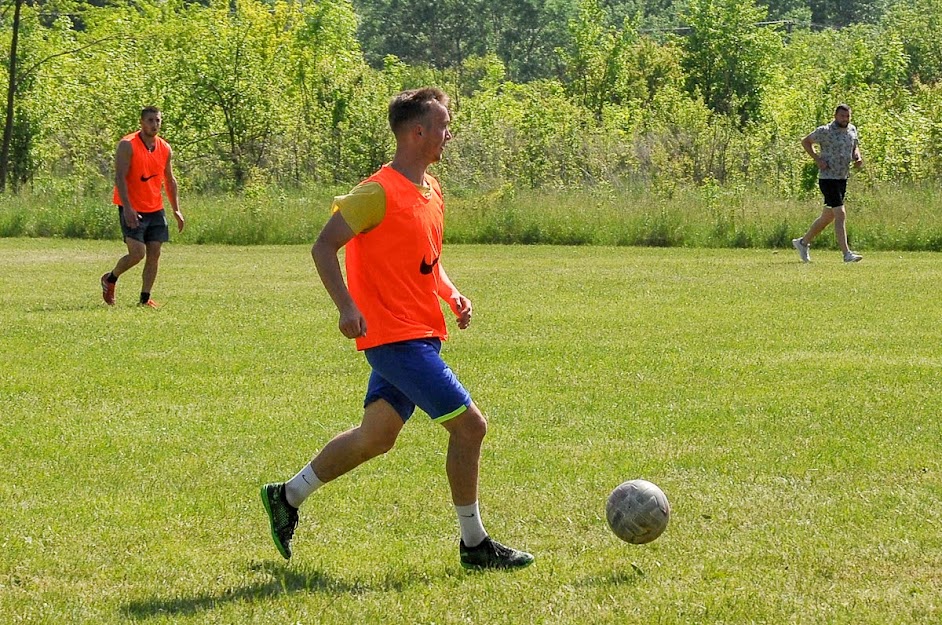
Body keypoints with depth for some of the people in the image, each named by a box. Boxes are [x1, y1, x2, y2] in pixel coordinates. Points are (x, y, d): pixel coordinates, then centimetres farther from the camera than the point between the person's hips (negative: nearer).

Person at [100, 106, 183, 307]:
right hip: (132, 210, -6)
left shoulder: (165, 149, 8)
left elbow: (169, 180, 18)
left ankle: (145, 298, 7)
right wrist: (127, 208, -24)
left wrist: (176, 210, 13)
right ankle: (110, 279, 13)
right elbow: (120, 177, -15)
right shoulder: (128, 145, -10)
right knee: (137, 253, -13)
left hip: (156, 210, 6)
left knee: (154, 255, 0)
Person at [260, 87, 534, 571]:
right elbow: (323, 247, -15)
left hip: (418, 336, 10)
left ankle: (287, 496, 28)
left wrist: (451, 294, 10)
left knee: (377, 435, 15)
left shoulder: (431, 191, 14)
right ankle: (474, 545, 2)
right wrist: (347, 307, -24)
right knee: (469, 425, -9)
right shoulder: (380, 192, -15)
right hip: (396, 336, -10)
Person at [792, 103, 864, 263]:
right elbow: (805, 142, 0)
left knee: (827, 217, 16)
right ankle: (846, 253, -17)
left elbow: (855, 147, 24)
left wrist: (858, 158, 1)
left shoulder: (852, 130, 9)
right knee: (840, 215, -15)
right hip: (827, 178, -8)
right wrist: (817, 159, -11)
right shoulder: (825, 131, -11)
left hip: (842, 178, 8)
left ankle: (803, 242, 32)